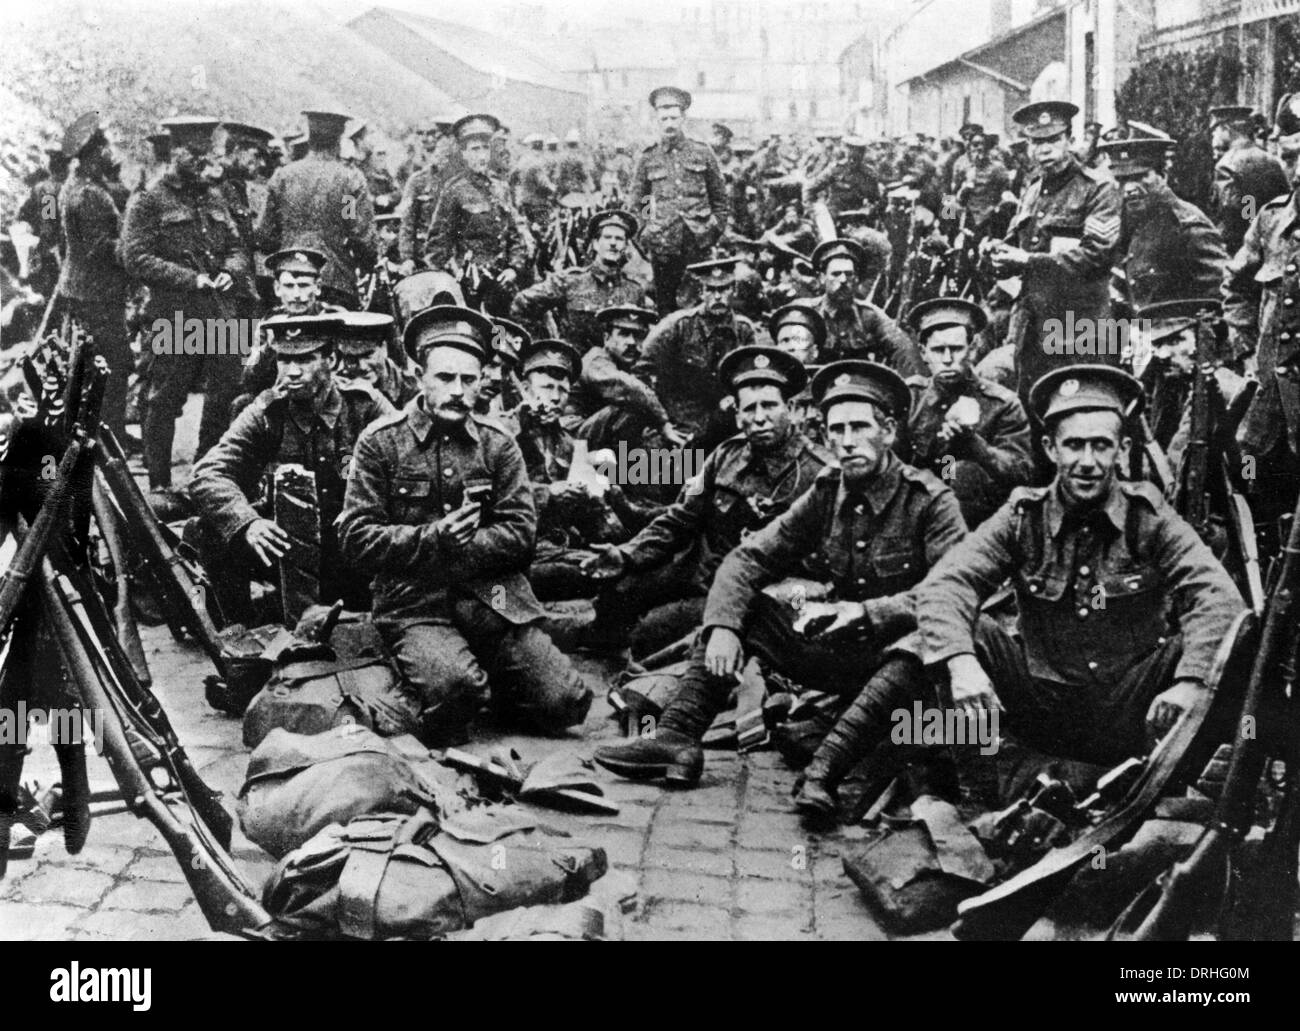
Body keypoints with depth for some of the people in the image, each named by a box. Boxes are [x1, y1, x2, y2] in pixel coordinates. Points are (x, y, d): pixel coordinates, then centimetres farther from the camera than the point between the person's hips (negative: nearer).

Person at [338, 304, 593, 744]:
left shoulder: (498, 443, 10)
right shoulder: (381, 442, 2)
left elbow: (521, 532, 2)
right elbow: (356, 538, -3)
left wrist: (453, 551, -11)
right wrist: (433, 540, -13)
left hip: (493, 597, 3)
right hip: (412, 603, -3)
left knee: (565, 704, -12)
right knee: (455, 685, -33)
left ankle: (498, 686, 20)